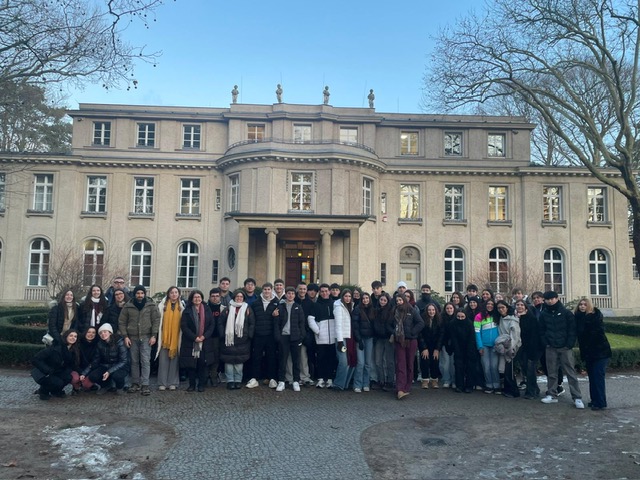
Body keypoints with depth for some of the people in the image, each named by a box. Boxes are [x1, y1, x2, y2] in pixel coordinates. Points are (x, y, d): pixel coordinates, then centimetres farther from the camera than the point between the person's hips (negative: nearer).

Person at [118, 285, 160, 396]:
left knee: (145, 361, -5)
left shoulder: (151, 305, -1)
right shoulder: (128, 306, 3)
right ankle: (135, 383, 20)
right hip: (132, 338, 2)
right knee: (134, 361, 9)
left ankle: (145, 385, -2)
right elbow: (122, 321, 6)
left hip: (146, 337, -2)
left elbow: (156, 320, -1)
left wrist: (154, 335, -7)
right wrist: (125, 336, -1)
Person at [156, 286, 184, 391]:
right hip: (164, 337, -1)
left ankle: (173, 382, 11)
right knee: (163, 360, 0)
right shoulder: (162, 305, 2)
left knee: (174, 360, 4)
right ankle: (162, 383, 6)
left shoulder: (182, 306, 7)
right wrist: (158, 334, -5)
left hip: (176, 337, 1)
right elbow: (158, 320, 1)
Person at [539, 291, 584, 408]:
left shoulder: (566, 313, -4)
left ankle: (577, 397, 4)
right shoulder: (543, 314, 4)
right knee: (551, 373, 8)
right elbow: (542, 331, 9)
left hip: (565, 347, -3)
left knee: (570, 372, -1)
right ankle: (552, 395, 16)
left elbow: (572, 330, -5)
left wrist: (569, 344, -11)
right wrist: (546, 343, -2)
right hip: (550, 348, 3)